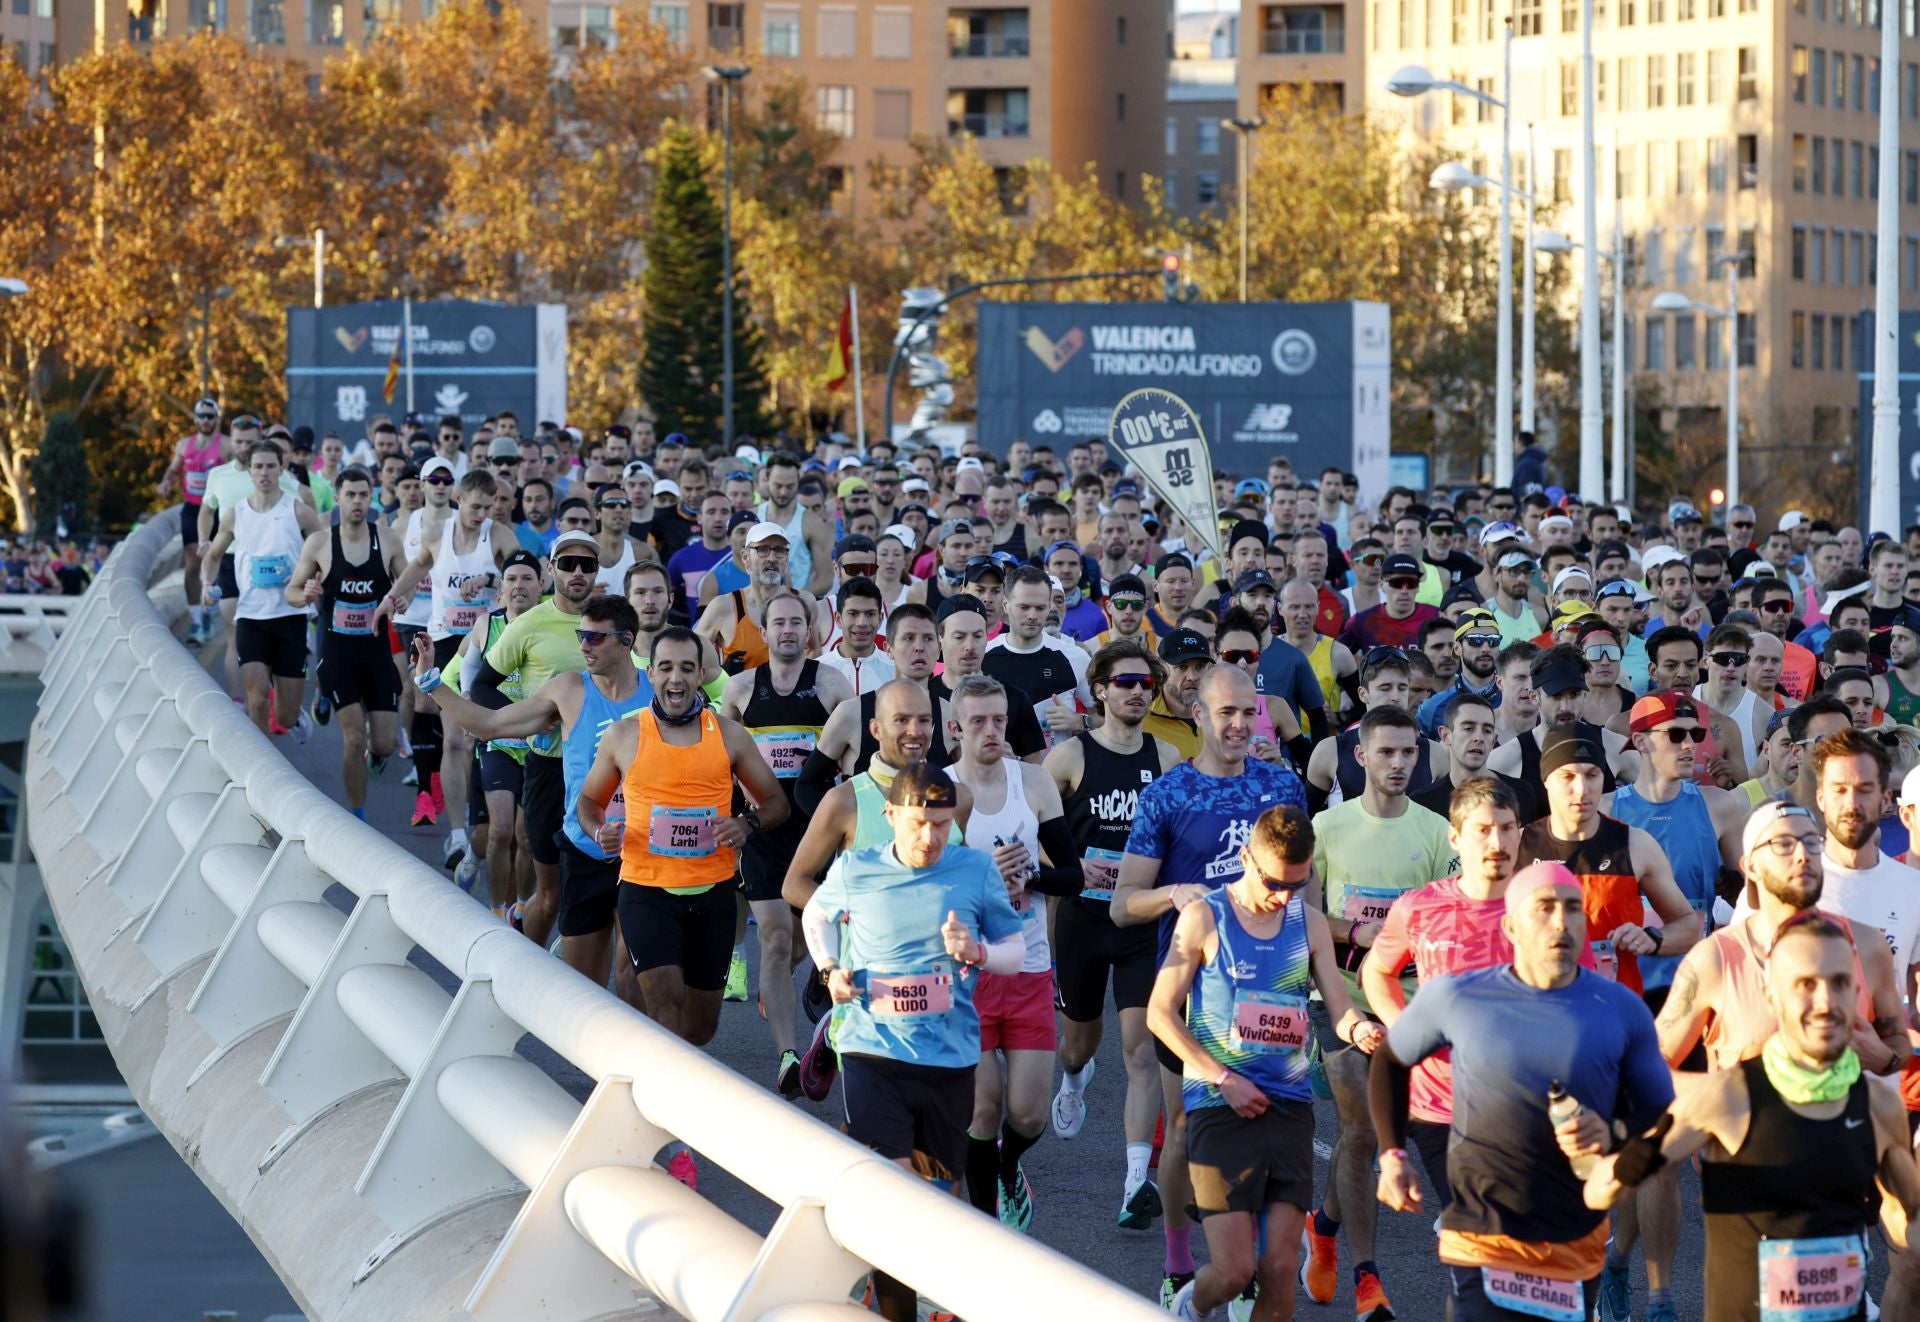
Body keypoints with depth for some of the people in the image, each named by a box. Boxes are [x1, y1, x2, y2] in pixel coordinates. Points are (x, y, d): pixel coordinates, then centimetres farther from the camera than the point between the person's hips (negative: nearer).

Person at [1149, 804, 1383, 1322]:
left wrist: (1359, 1029, -20)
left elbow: (1339, 1008, 5)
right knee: (1234, 1269, -8)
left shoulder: (1309, 924, 8)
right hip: (1220, 1106, -4)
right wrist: (1224, 1080, -11)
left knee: (1280, 1270, -1)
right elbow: (1161, 1012, -3)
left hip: (1289, 1105, 4)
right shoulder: (1205, 918, -3)